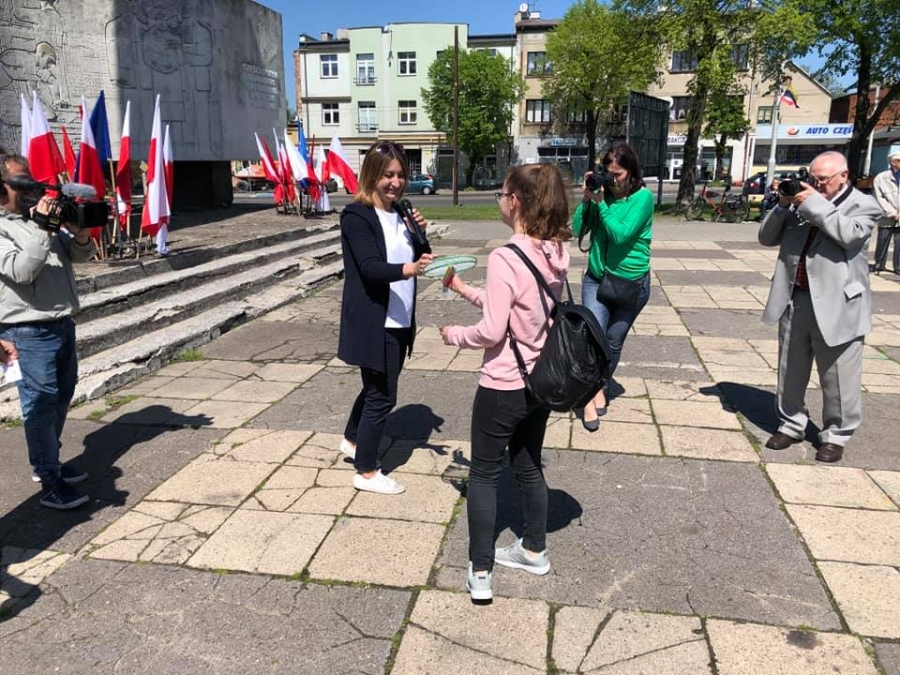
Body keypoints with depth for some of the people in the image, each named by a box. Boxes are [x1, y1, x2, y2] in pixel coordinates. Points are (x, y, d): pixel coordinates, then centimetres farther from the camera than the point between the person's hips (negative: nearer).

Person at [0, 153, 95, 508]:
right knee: (41, 405, -4)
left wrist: (80, 235, -10)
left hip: (63, 325, 8)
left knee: (61, 398, 18)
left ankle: (47, 462, 34)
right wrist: (41, 229, -27)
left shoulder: (44, 216, 11)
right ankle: (50, 484, 3)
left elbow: (80, 256, 12)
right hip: (29, 332, -8)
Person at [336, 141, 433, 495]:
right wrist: (406, 269, -43)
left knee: (377, 387, 22)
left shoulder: (400, 213, 9)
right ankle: (366, 472, 15)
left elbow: (422, 258, 11)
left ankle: (352, 440, 45)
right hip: (373, 322, -8)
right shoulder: (357, 215, -13)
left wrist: (419, 232, -8)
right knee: (382, 395, -1)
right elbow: (370, 266, -26)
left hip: (398, 320, 8)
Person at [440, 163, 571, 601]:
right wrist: (466, 291, 12)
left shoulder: (505, 258, -23)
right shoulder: (554, 253, 1)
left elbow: (491, 331, -23)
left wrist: (453, 334, -5)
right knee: (529, 468, 23)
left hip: (504, 387, -7)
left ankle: (479, 573, 18)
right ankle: (534, 552, 39)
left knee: (484, 475, 9)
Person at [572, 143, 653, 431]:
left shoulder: (643, 197, -12)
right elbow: (577, 229, -5)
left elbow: (621, 234, -22)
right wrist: (587, 198, -14)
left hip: (631, 283, -1)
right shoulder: (602, 194, -2)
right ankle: (592, 395, -5)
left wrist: (601, 203, -20)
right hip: (596, 279, 2)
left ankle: (600, 388, 33)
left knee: (614, 342, 12)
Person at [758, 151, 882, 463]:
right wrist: (783, 206, -5)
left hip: (836, 305, -5)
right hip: (795, 300, 5)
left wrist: (816, 204, -19)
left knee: (837, 378, 5)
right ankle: (790, 424, 31)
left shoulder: (863, 205, -2)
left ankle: (836, 434, 21)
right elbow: (767, 238, 9)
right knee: (790, 371, 15)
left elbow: (851, 234, -23)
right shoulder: (802, 202, 10)